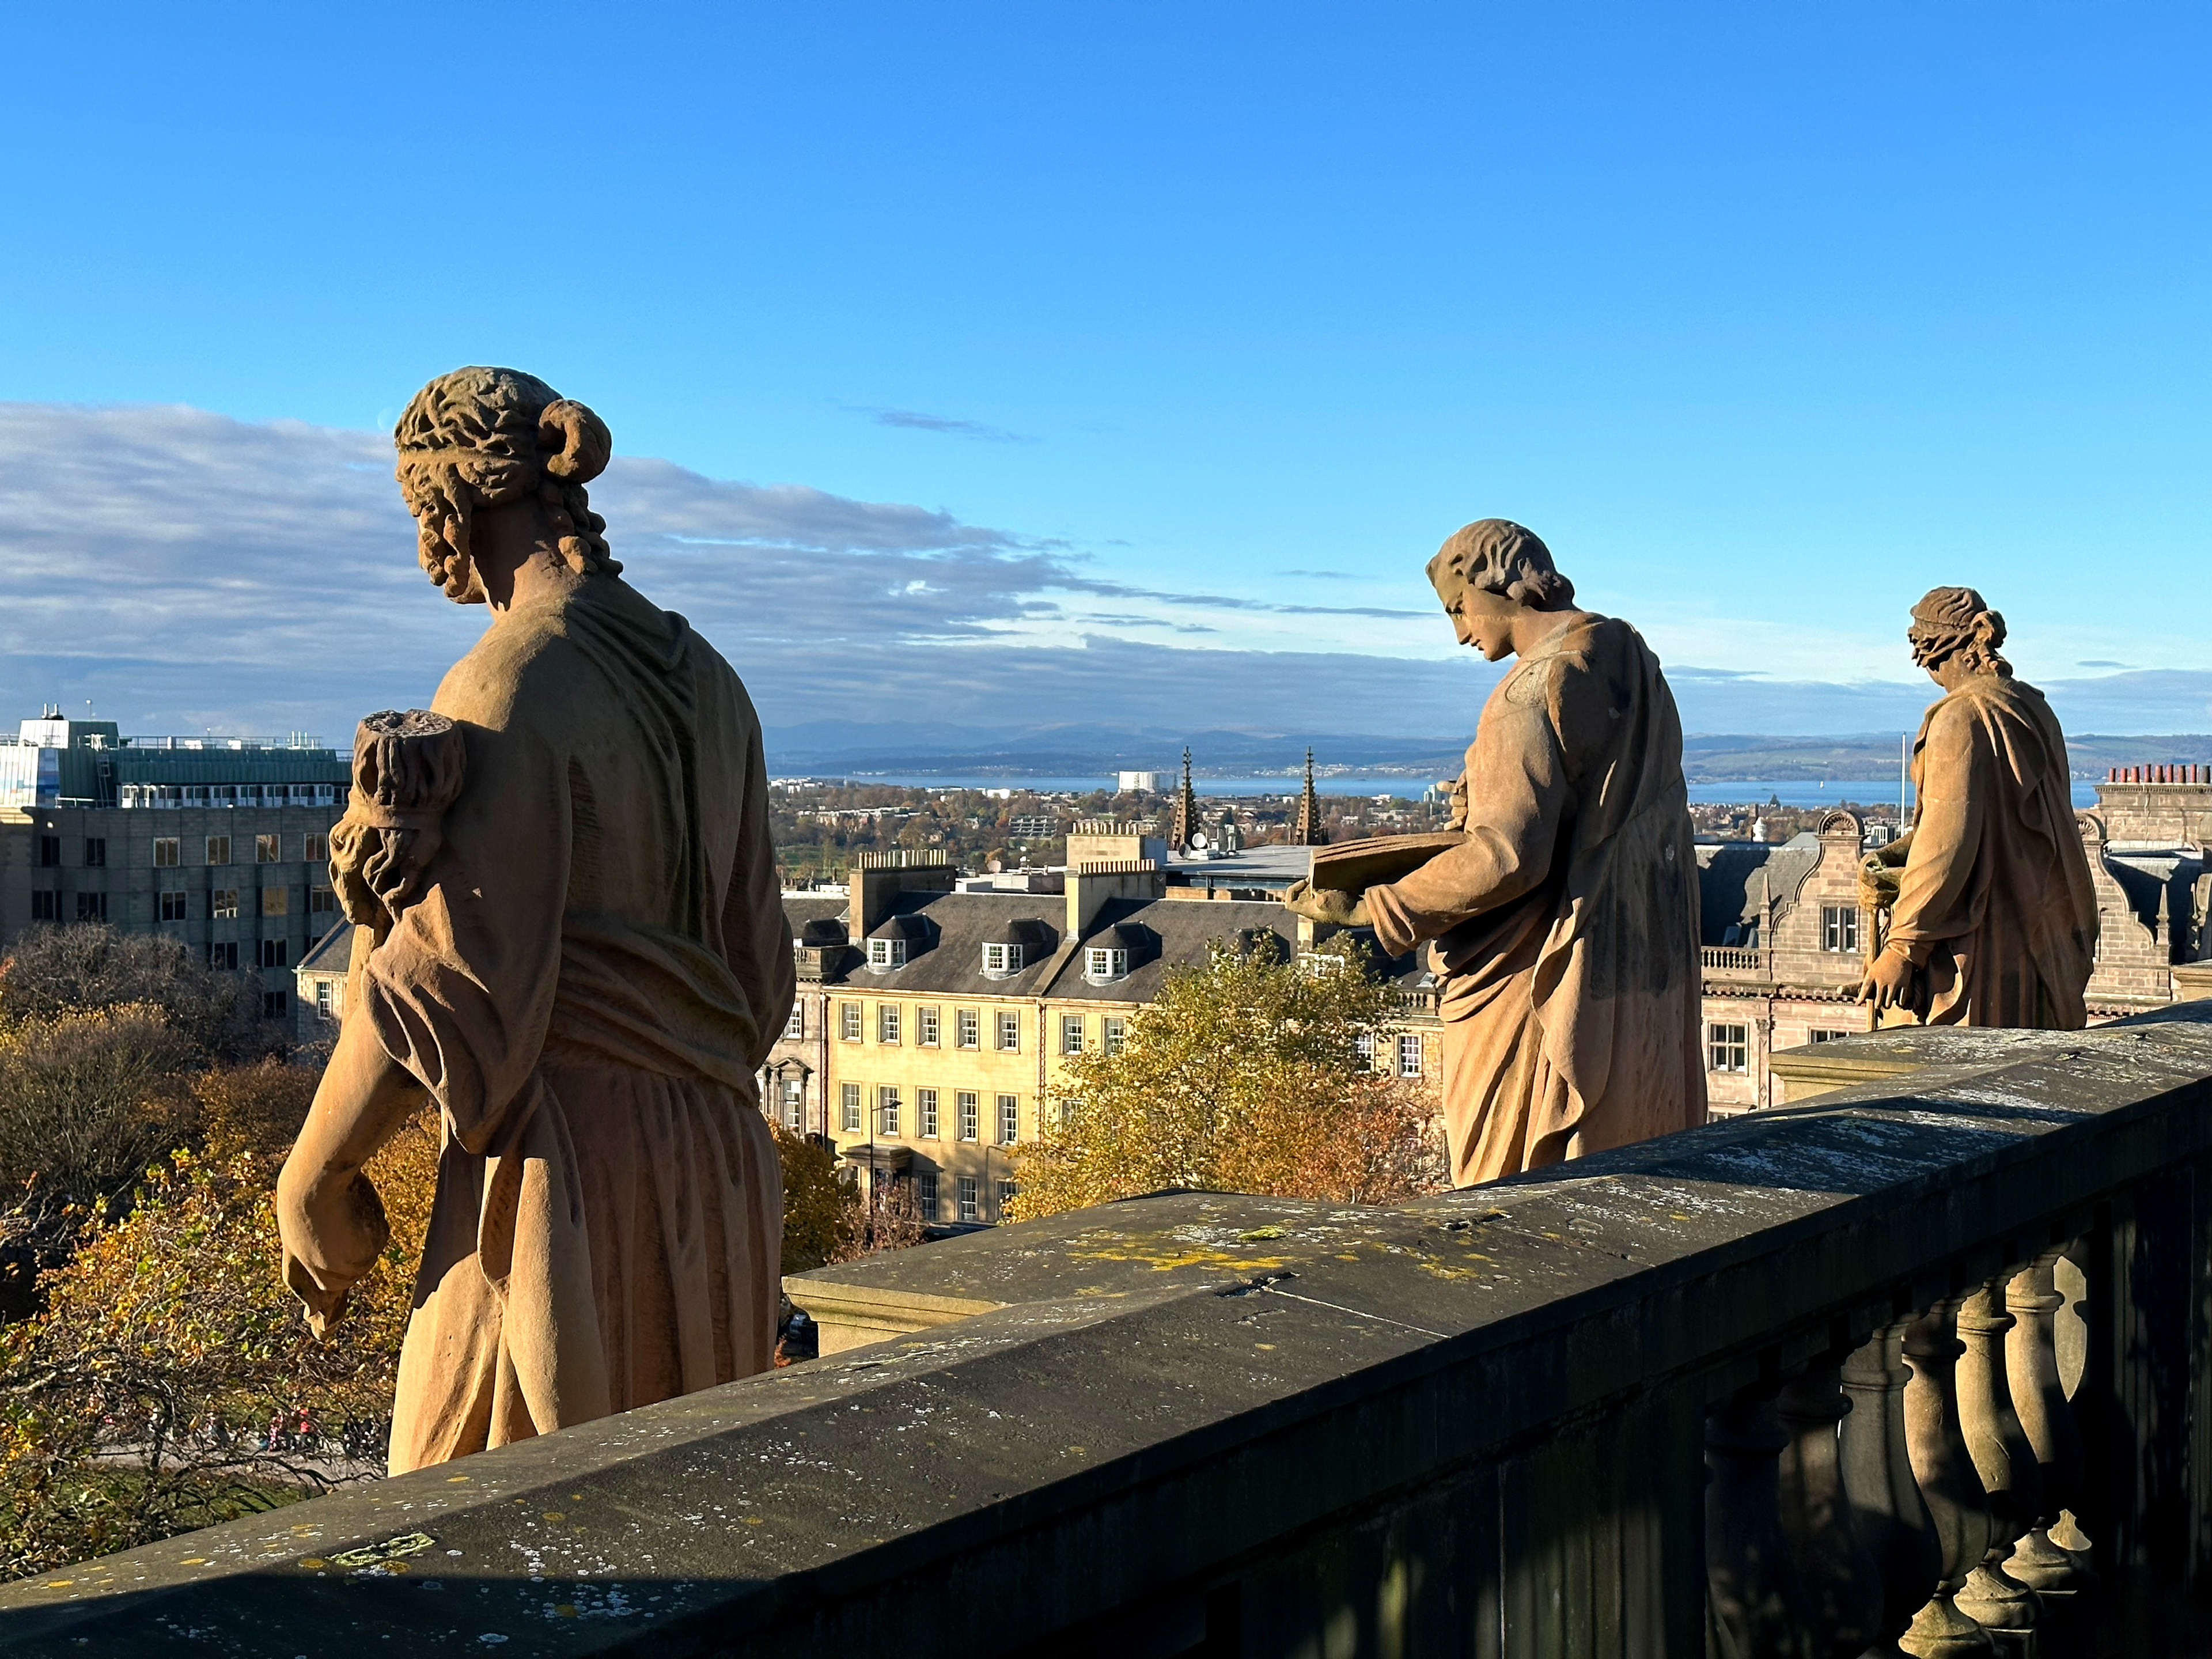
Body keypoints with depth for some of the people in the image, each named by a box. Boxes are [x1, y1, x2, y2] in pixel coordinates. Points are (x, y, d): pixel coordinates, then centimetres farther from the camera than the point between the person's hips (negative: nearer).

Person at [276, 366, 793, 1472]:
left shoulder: (516, 684, -13)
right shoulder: (704, 682, 11)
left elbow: (455, 967, -17)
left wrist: (312, 1180, -6)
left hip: (568, 1161, -8)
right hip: (713, 1158, 8)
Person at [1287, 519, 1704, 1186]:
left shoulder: (1536, 689, -19)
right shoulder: (1634, 660, 9)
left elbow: (1507, 857, -25)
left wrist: (1369, 910, -21)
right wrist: (1494, 794, 18)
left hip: (1553, 976, -9)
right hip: (1651, 971, 9)